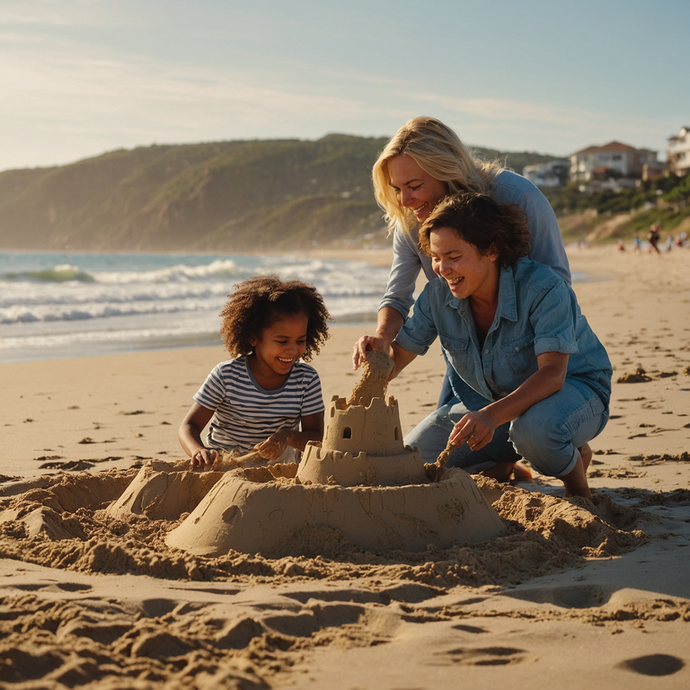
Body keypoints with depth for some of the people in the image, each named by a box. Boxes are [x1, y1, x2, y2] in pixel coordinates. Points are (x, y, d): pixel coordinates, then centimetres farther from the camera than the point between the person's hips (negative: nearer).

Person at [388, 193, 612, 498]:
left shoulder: (542, 287, -29)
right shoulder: (438, 294, -13)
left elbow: (553, 374, -38)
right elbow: (396, 358, -7)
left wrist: (491, 415, -55)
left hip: (574, 389, -5)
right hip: (496, 401, 6)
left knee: (534, 429, -42)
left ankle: (577, 472, -6)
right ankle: (504, 459, 16)